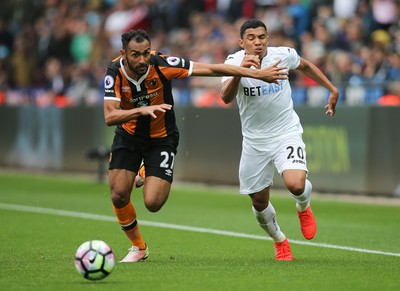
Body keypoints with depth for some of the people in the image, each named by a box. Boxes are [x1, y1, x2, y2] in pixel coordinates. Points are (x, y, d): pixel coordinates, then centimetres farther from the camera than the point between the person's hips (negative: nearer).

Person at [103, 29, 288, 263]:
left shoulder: (161, 65, -25)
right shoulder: (115, 73, -21)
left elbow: (212, 69, -22)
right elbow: (110, 116, -30)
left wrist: (258, 74, -23)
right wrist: (142, 110, -47)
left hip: (161, 138, -1)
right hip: (128, 136, 1)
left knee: (153, 203, -13)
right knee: (118, 195, -12)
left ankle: (146, 175, 25)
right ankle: (138, 247, 14)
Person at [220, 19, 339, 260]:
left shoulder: (284, 55, -10)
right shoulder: (234, 62, -15)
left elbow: (305, 66, 14)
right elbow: (226, 97, -32)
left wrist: (333, 90, 15)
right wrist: (240, 70, -48)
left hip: (287, 133, -1)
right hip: (254, 140, 1)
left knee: (296, 184, -26)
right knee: (259, 202, 9)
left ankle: (303, 206, 12)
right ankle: (279, 240, 39)